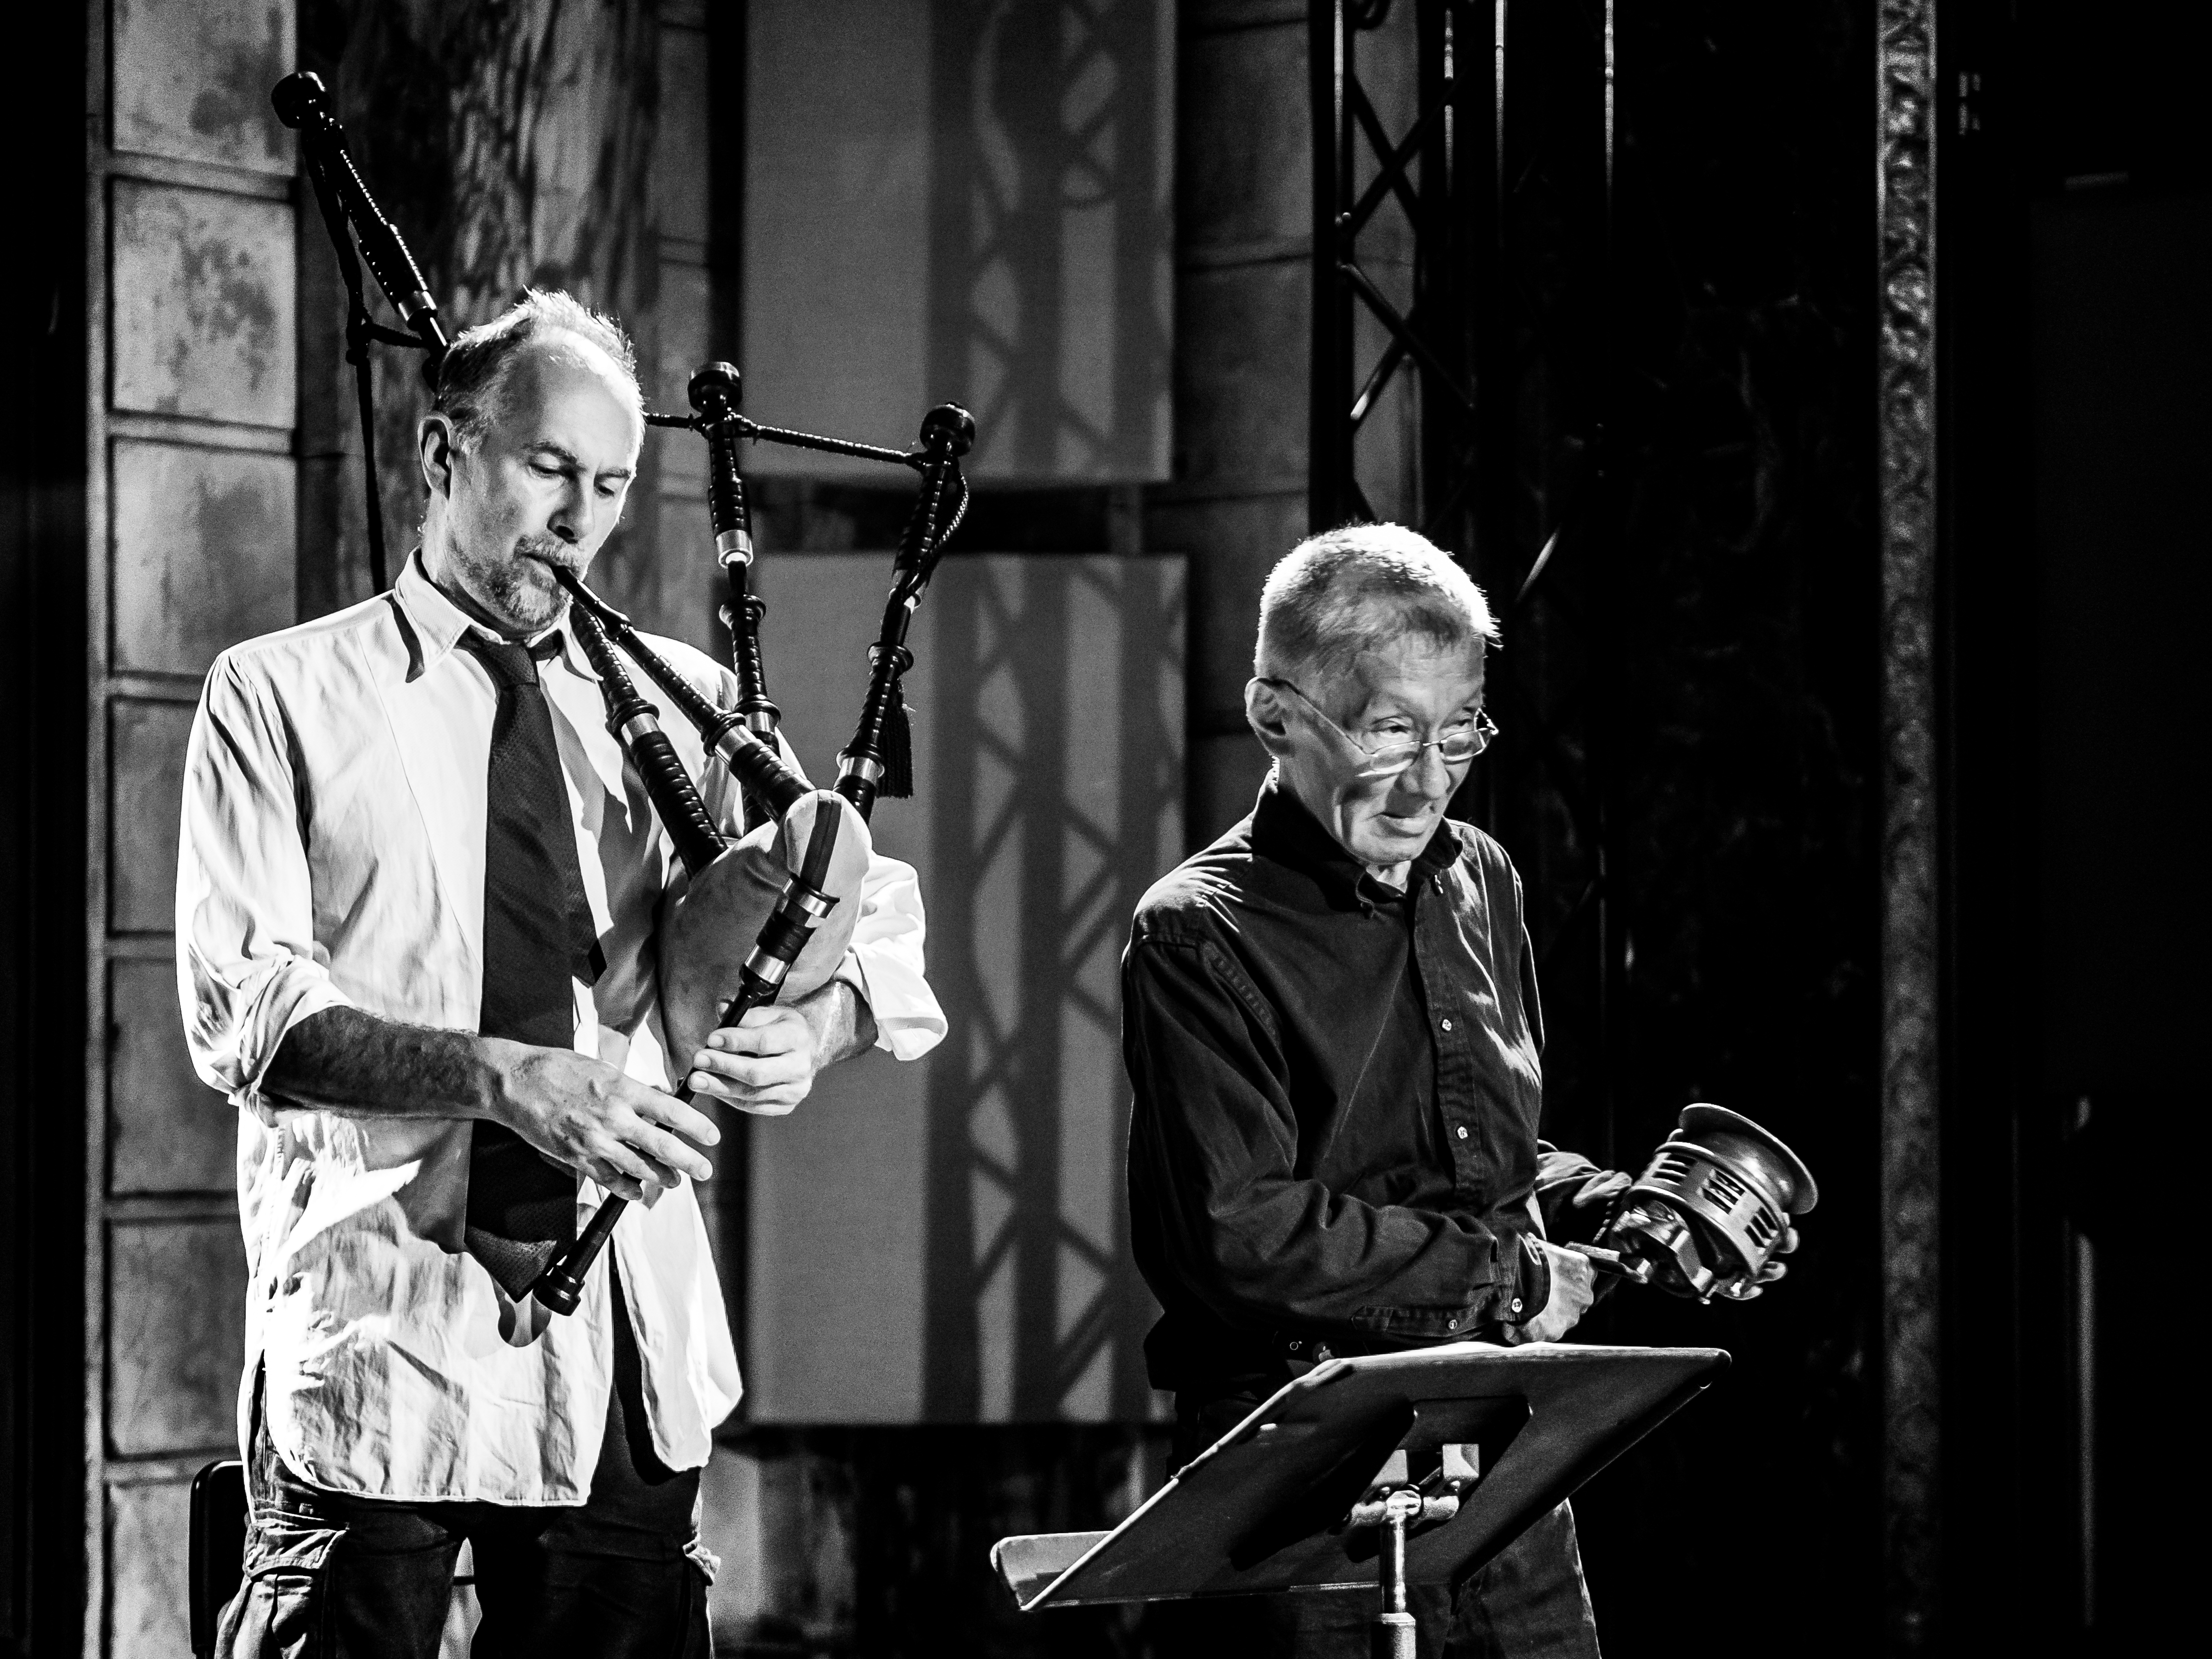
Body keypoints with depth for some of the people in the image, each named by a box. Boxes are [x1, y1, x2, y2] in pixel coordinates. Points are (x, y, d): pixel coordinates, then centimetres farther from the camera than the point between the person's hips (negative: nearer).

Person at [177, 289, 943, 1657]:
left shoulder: (682, 703, 13)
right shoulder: (283, 697, 3)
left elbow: (881, 920, 9)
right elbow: (246, 1014, -7)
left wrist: (819, 1022, -15)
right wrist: (504, 1077, -22)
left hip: (629, 1337, 3)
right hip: (378, 1329, -3)